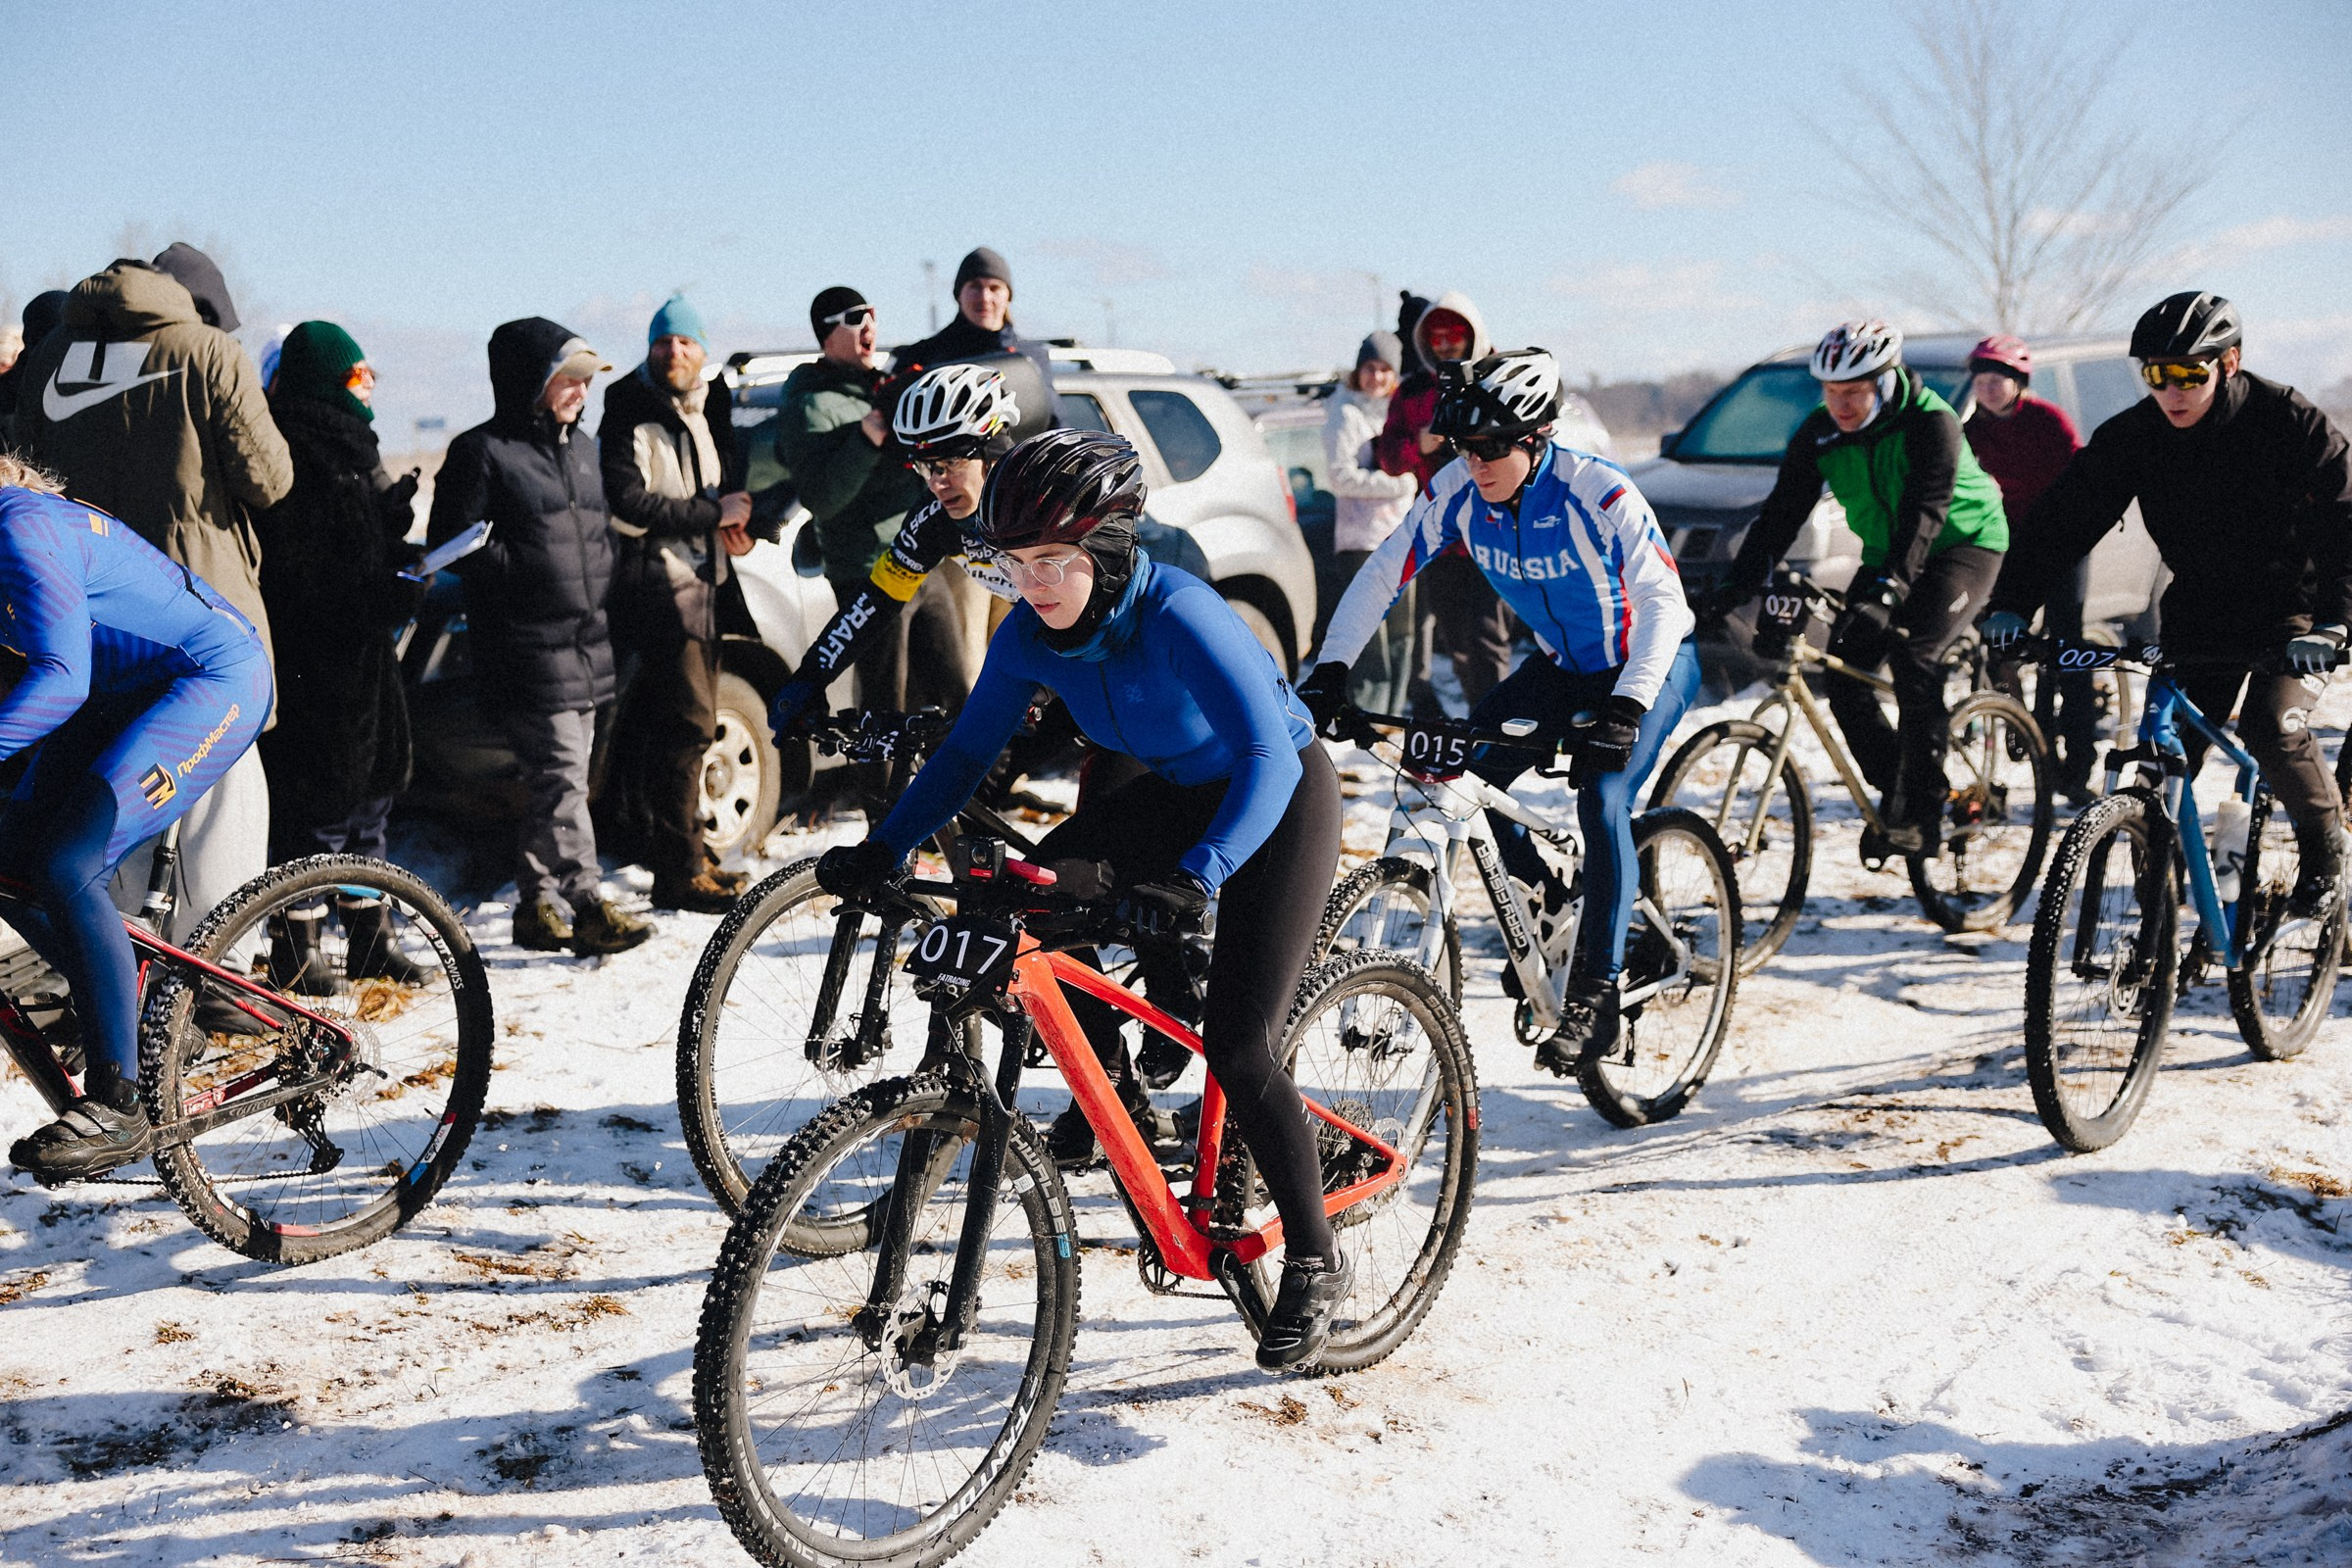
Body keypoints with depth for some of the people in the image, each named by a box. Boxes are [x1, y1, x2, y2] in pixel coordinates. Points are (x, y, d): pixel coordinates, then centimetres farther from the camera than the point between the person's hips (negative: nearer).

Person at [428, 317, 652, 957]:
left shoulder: (579, 447, 18)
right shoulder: (483, 452, -6)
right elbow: (453, 544, -10)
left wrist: (599, 586, 14)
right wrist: (527, 573, -13)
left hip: (586, 646, 8)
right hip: (526, 649, -8)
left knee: (554, 781, 11)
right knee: (562, 775, -11)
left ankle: (536, 905, 19)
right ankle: (588, 907, -9)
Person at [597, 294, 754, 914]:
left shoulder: (707, 412, 16)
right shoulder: (632, 418, -9)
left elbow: (726, 480, 27)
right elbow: (625, 505, -20)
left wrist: (736, 523, 4)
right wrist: (712, 514, -17)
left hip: (703, 583, 9)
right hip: (658, 587, -9)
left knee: (690, 725, 13)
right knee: (687, 725, -12)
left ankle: (689, 855, 22)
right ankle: (678, 873, -9)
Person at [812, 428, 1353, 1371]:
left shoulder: (1180, 618, -33)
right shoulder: (1031, 635, -13)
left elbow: (1266, 760, -41)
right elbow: (969, 750, -4)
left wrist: (1196, 876, -54)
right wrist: (883, 849, -16)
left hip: (1281, 802, -7)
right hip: (1176, 794, 7)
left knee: (1237, 1047, -14)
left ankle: (1315, 1264, 4)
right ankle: (1112, 1094, 11)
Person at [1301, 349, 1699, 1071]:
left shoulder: (1598, 492, -30)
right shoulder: (1458, 490, -16)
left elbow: (1662, 601, -34)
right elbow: (1384, 573, -10)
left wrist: (1625, 711, -47)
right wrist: (1329, 671, -21)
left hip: (1652, 662, -6)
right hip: (1563, 664, 6)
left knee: (1601, 801, -25)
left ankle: (1596, 998, -16)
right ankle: (1548, 905, 14)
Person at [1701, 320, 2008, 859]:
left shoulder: (1930, 422, -25)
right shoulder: (1818, 434, -9)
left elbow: (1924, 513, -36)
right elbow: (1782, 510, -10)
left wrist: (1888, 590, -50)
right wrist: (1738, 584, -24)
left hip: (1963, 544, -6)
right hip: (1886, 556, 6)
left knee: (1912, 658, -27)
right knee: (1844, 677, -9)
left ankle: (1921, 817, -20)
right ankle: (1894, 796, 8)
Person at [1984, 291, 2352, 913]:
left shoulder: (2288, 422, -21)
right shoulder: (2133, 435, -11)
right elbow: (2066, 512, -11)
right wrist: (2013, 601, -23)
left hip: (2294, 604, -4)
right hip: (2201, 603, 4)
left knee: (2272, 726, -22)